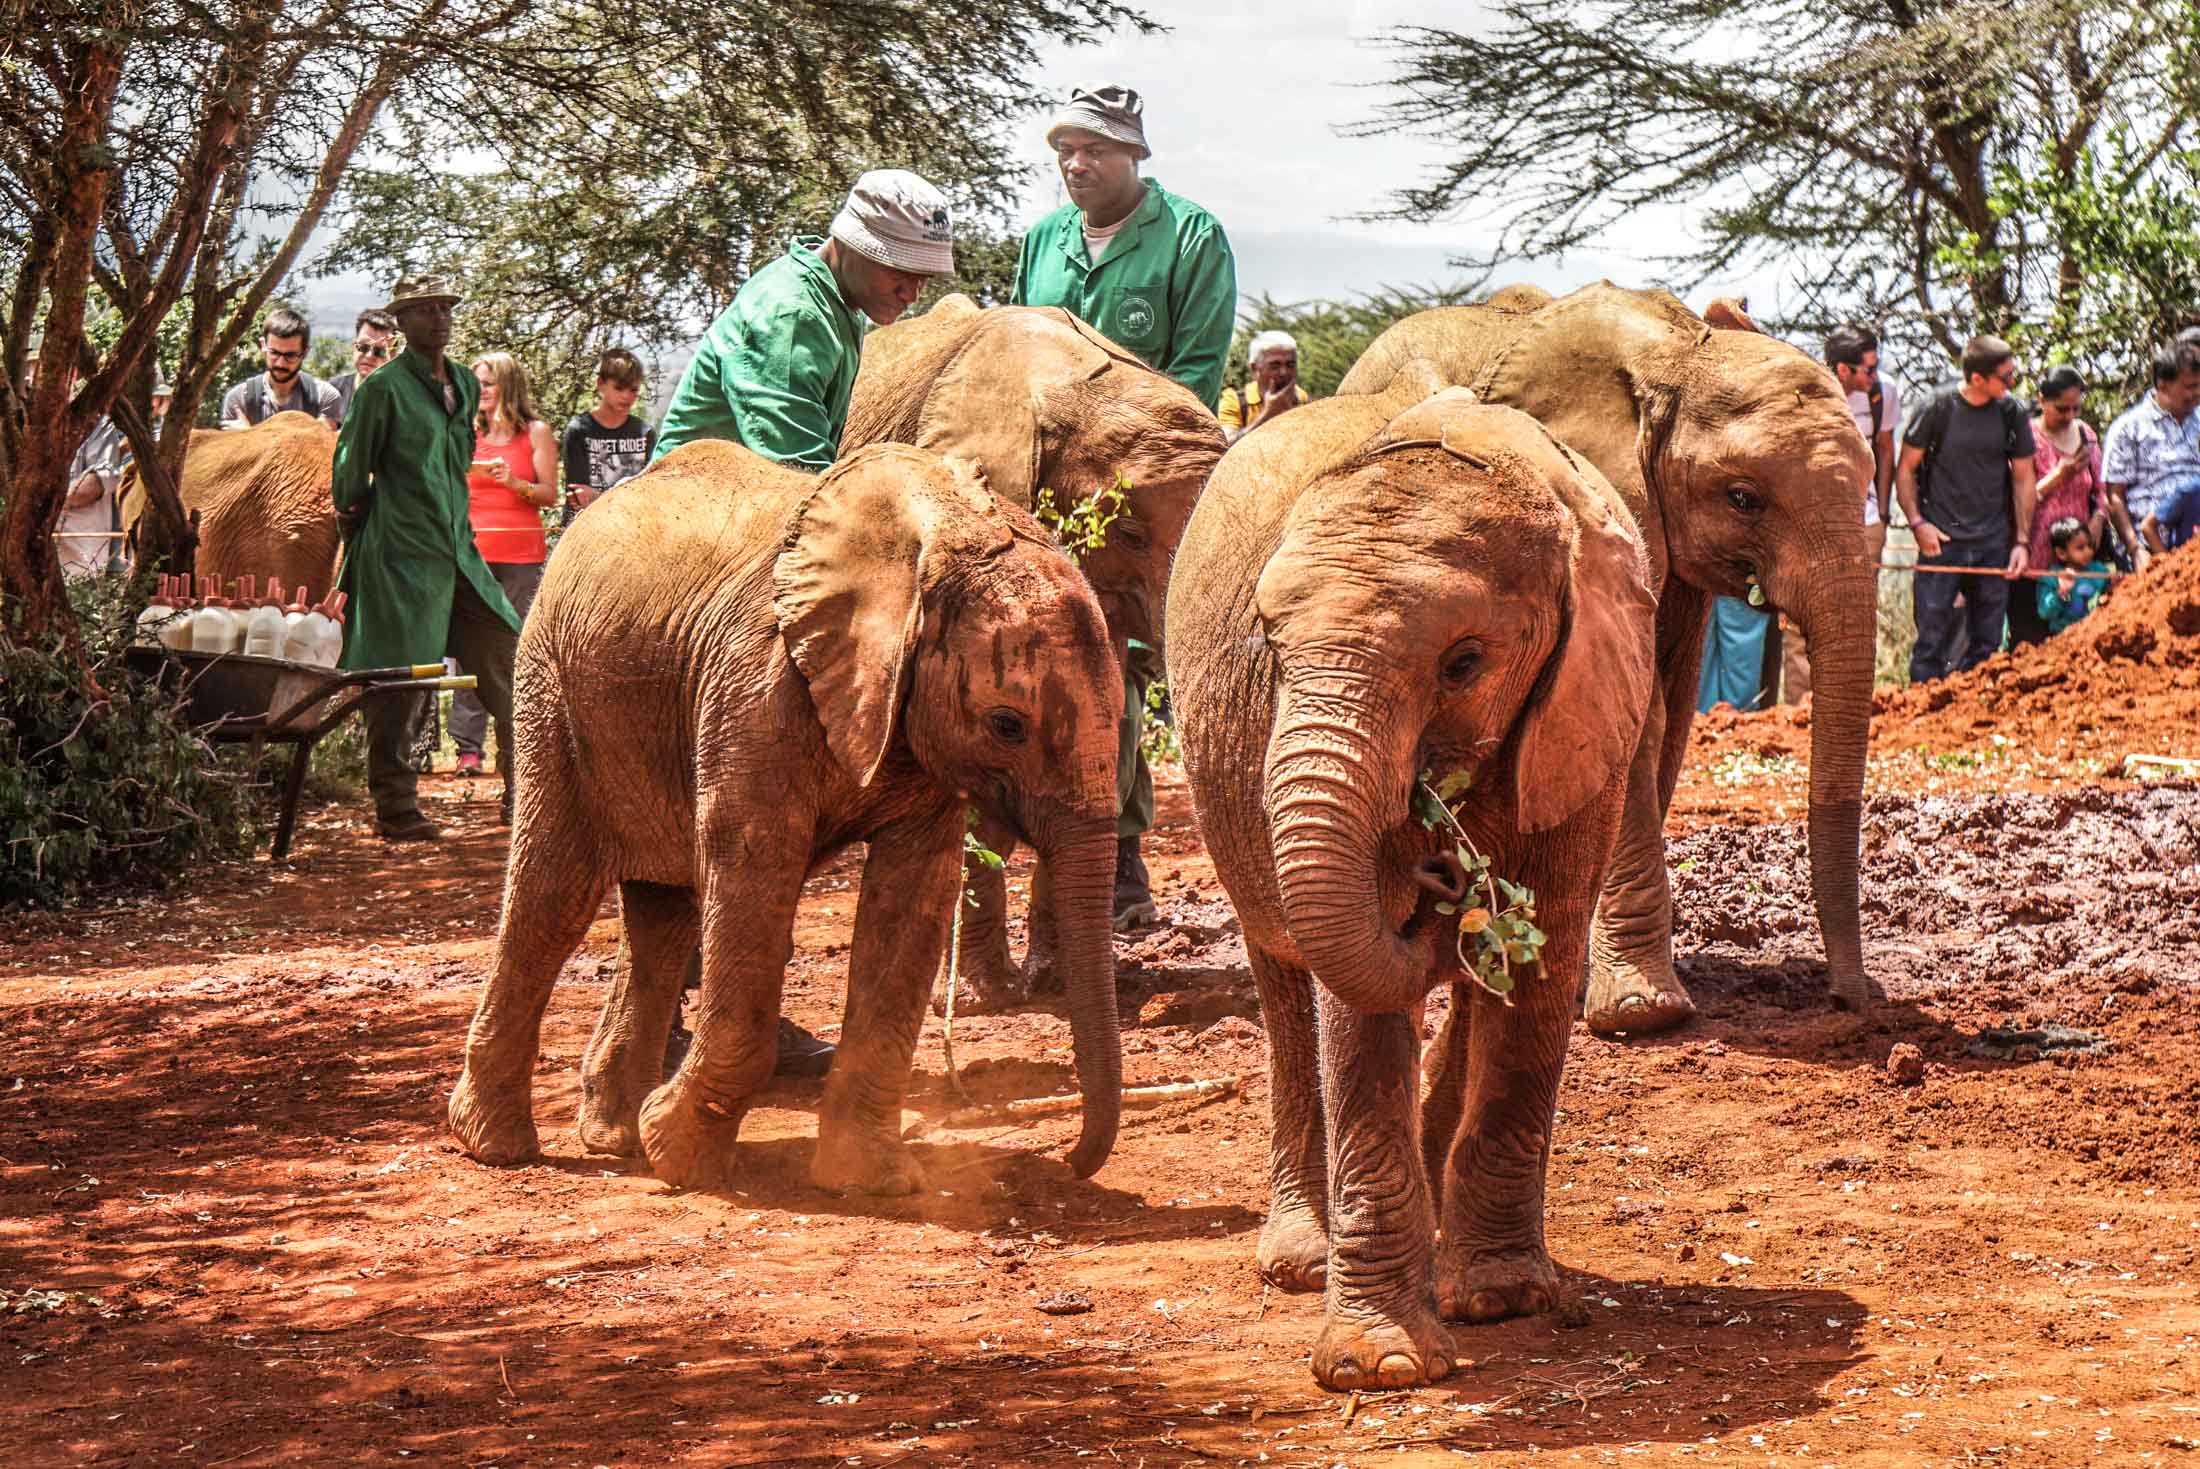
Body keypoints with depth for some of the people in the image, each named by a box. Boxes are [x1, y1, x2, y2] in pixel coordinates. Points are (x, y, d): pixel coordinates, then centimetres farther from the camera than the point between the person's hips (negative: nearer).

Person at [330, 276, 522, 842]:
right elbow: (350, 471, -1)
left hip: (459, 553, 7)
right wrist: (355, 522, 7)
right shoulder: (383, 388, -8)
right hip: (400, 559, -7)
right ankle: (395, 810, 7)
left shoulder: (466, 386, 13)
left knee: (510, 664, 2)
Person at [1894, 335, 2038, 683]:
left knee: (1986, 645, 7)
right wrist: (1917, 523, -9)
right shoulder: (1936, 409, -7)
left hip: (1993, 546, 3)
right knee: (1931, 642, -3)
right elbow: (1906, 468, 1)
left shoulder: (2013, 413, 1)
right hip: (1942, 541, -3)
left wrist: (2022, 541, 4)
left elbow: (2023, 478, 9)